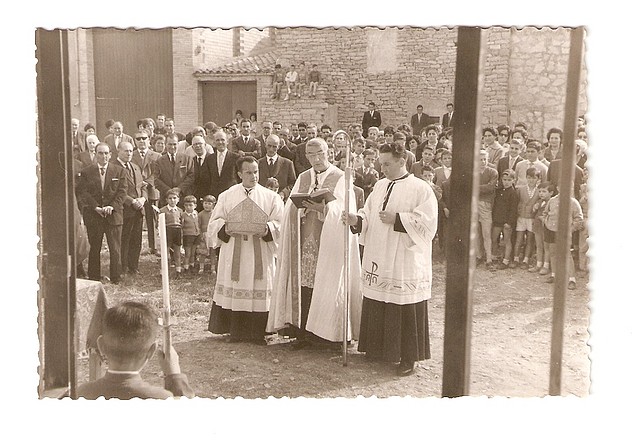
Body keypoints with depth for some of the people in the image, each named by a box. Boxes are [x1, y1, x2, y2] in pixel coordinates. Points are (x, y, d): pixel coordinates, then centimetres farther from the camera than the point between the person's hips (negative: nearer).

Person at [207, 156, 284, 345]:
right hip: (234, 253, 1)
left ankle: (257, 333, 6)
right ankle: (235, 331, 9)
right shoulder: (227, 196, 10)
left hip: (260, 254, -1)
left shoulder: (271, 197, 6)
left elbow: (280, 223, 1)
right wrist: (225, 228, -12)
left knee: (259, 291, -2)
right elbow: (215, 221, 9)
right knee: (234, 290, 0)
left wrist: (267, 230, -18)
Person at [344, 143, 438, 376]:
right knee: (377, 308, 12)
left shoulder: (421, 188, -8)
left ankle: (408, 357, 12)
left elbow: (428, 222, -14)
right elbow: (369, 214, 15)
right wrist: (357, 220, -5)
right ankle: (378, 348, 27)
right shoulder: (380, 186, 13)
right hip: (378, 261, 6)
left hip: (405, 263, -6)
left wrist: (397, 219, -19)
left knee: (406, 311, 0)